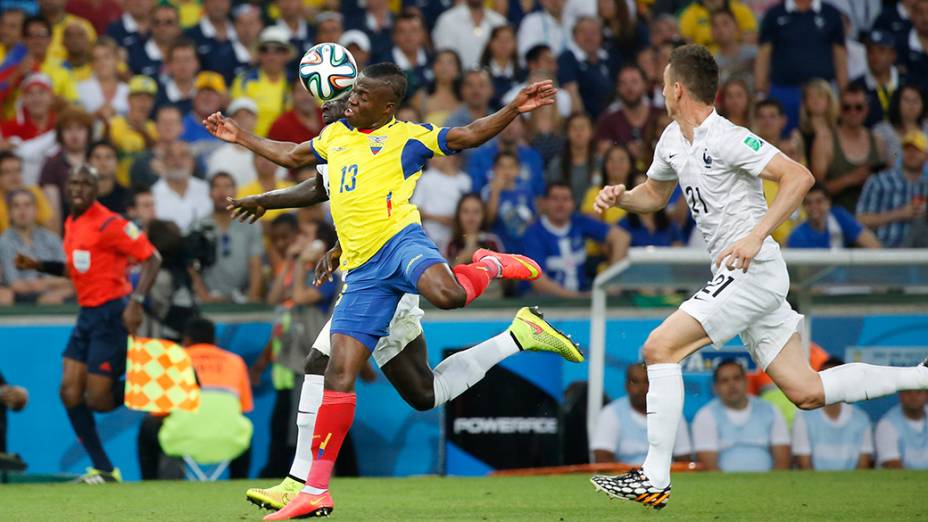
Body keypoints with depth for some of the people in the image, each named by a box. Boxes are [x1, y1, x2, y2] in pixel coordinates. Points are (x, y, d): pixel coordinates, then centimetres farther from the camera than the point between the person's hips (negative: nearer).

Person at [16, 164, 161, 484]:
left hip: (112, 313, -8)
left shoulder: (108, 224, -14)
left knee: (97, 399, -10)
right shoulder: (71, 224, 12)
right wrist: (38, 265, 11)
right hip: (88, 315, 8)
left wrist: (136, 301, -26)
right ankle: (104, 470, 7)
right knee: (70, 391, 0)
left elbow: (151, 258, -16)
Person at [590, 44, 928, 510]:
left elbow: (799, 176, -21)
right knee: (807, 393, 7)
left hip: (752, 270, -10)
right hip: (736, 276, 10)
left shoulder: (725, 138, -15)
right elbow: (655, 193, 31)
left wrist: (755, 237, -27)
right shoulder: (673, 140, 13)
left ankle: (655, 479, -13)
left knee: (660, 348, -15)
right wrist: (620, 197, 9)